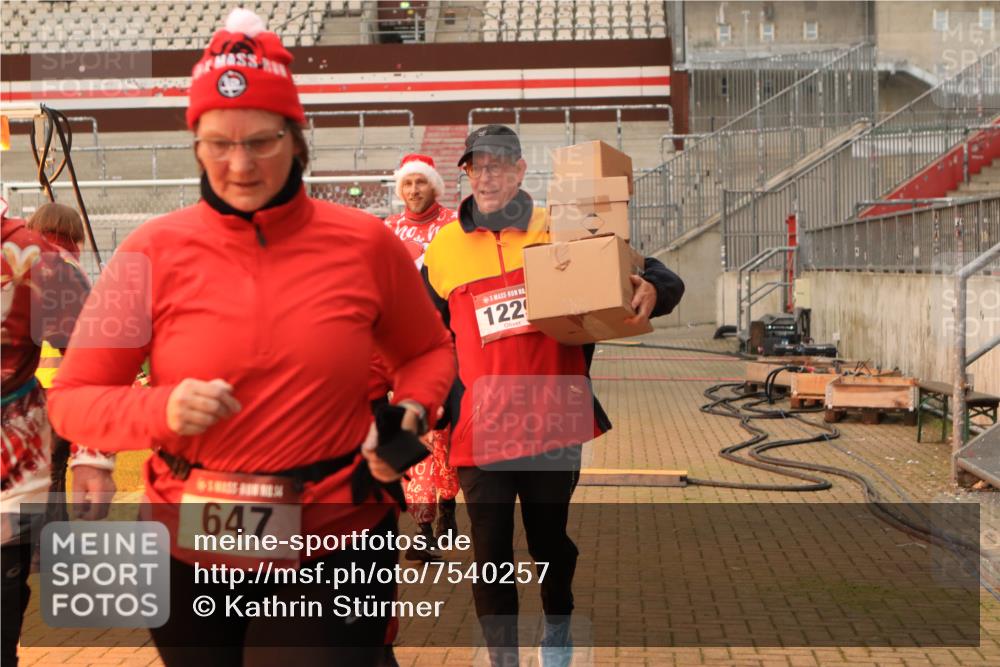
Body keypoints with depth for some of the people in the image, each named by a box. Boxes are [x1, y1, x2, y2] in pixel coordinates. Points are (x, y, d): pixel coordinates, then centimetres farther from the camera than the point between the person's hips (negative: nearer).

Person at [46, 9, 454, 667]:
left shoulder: (365, 242, -5)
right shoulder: (155, 250, -6)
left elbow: (429, 350, 11)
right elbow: (72, 398, -1)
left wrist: (411, 414, -8)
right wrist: (161, 410, -20)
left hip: (334, 552, -1)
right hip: (190, 556, 2)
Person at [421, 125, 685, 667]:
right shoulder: (443, 248, 3)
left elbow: (651, 276, 1)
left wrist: (652, 289, -22)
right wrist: (441, 402, 4)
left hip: (554, 427, 0)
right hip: (479, 434, 0)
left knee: (551, 544, 18)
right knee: (490, 560, 7)